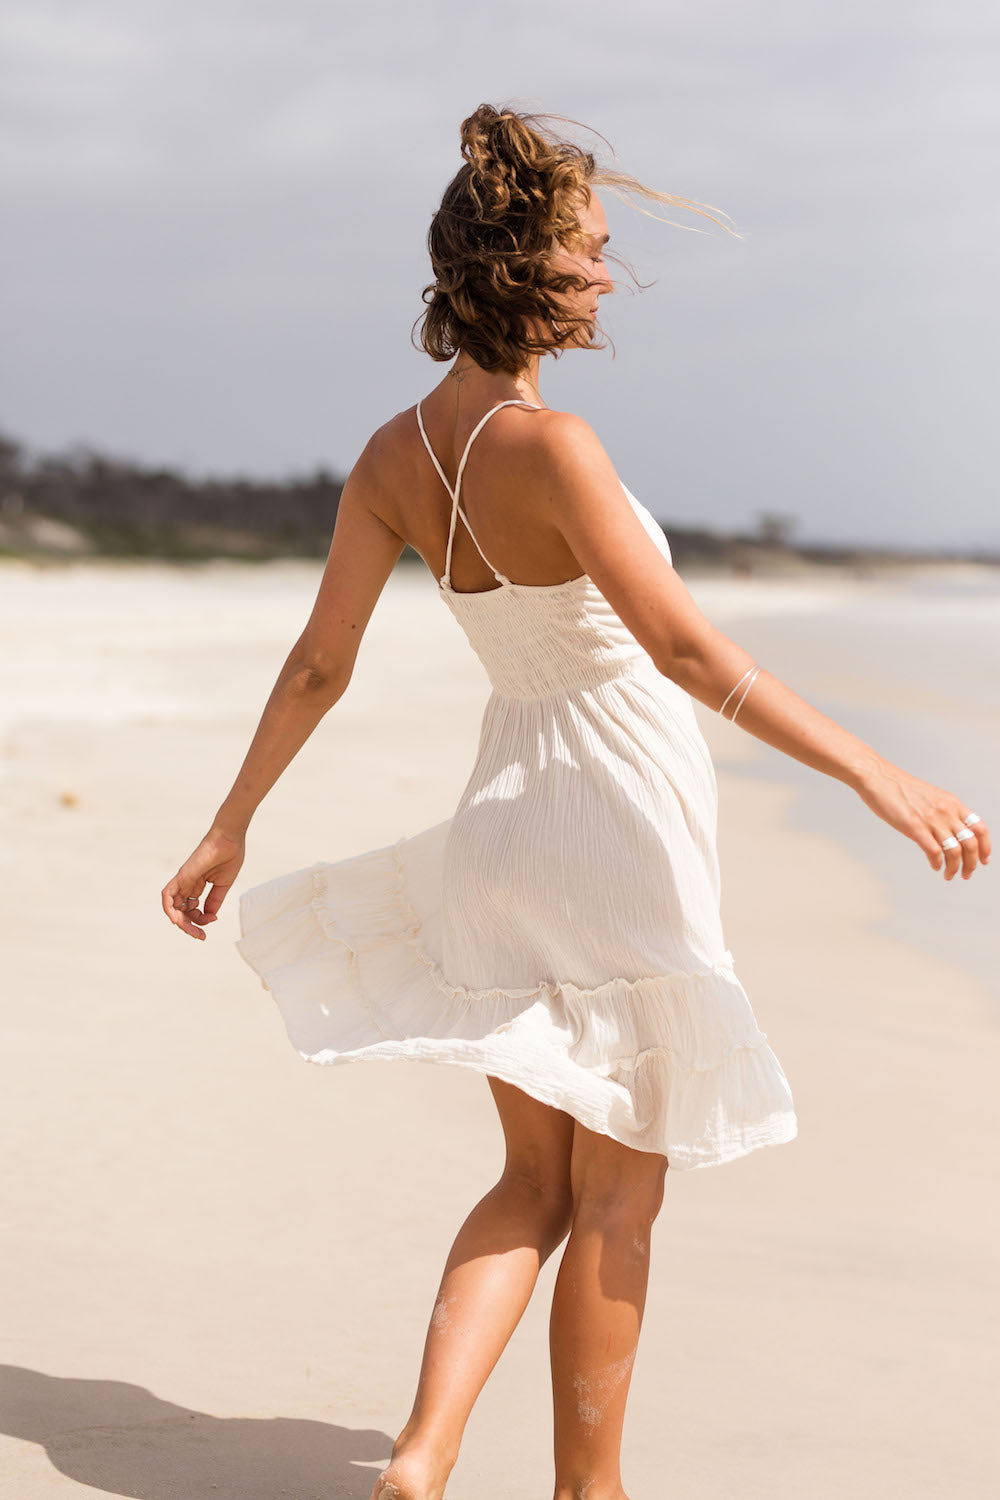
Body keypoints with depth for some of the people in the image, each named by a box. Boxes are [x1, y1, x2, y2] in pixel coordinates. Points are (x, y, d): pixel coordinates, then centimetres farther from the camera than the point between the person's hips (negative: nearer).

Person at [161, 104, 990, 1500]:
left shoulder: (396, 453, 1)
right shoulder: (547, 442, -21)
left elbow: (316, 666, 6)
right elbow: (686, 651, -28)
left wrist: (228, 832, 17)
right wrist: (878, 776, -28)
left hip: (511, 811, 7)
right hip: (620, 824, -7)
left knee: (538, 1184, 15)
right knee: (619, 1192, 7)